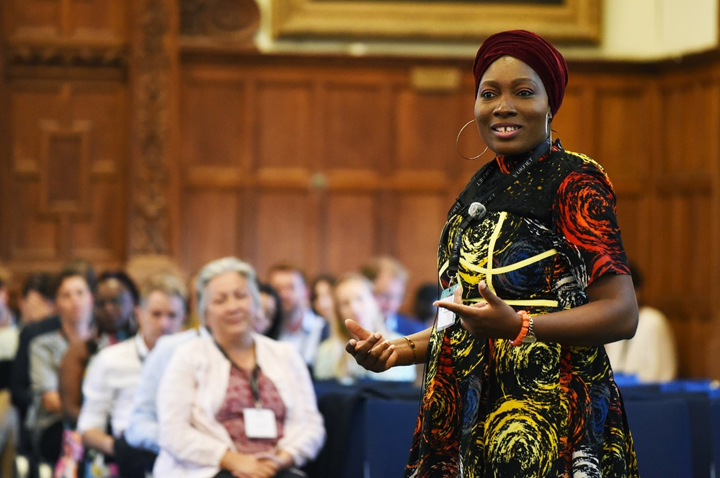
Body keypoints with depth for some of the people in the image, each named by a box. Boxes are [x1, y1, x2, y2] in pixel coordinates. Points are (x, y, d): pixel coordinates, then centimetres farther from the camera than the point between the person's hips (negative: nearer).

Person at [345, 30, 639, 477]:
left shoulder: (575, 180, -7)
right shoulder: (482, 187, 14)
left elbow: (623, 313, -15)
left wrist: (518, 326, -27)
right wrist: (400, 350, 7)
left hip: (547, 412, -6)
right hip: (469, 414, 6)